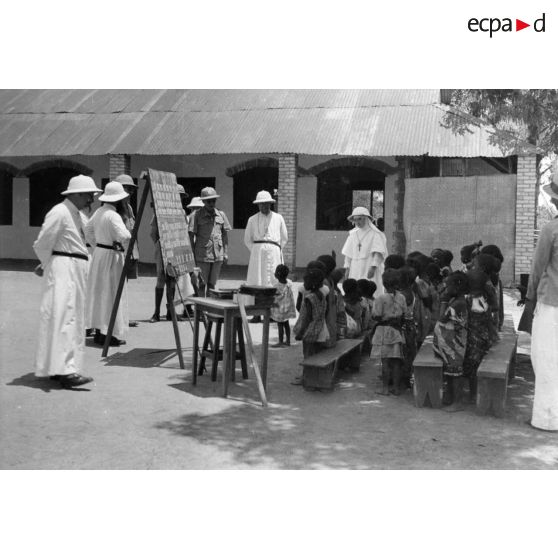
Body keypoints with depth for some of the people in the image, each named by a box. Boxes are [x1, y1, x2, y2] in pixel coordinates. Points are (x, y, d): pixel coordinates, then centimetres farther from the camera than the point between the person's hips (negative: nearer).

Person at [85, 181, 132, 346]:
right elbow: (124, 237, -31)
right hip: (111, 256, -9)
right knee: (111, 294, -2)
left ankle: (99, 331, 24)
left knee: (99, 292, 15)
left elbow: (88, 230, 20)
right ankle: (107, 334, 2)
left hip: (99, 253, 9)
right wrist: (126, 247, -11)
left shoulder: (99, 212, 7)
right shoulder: (113, 215, -20)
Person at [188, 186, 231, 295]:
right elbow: (191, 235, -3)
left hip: (218, 255, 3)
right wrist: (192, 255, -7)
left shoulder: (221, 215, 8)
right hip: (202, 255, -3)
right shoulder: (197, 215, -3)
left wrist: (226, 253, 8)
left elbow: (225, 235, 13)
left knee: (212, 284, 10)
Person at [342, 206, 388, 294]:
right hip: (355, 270, 5)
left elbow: (378, 253, -11)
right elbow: (348, 254, 13)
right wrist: (347, 269, 7)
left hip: (369, 269, -5)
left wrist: (373, 267, -21)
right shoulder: (353, 234, 12)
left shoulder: (375, 234, -3)